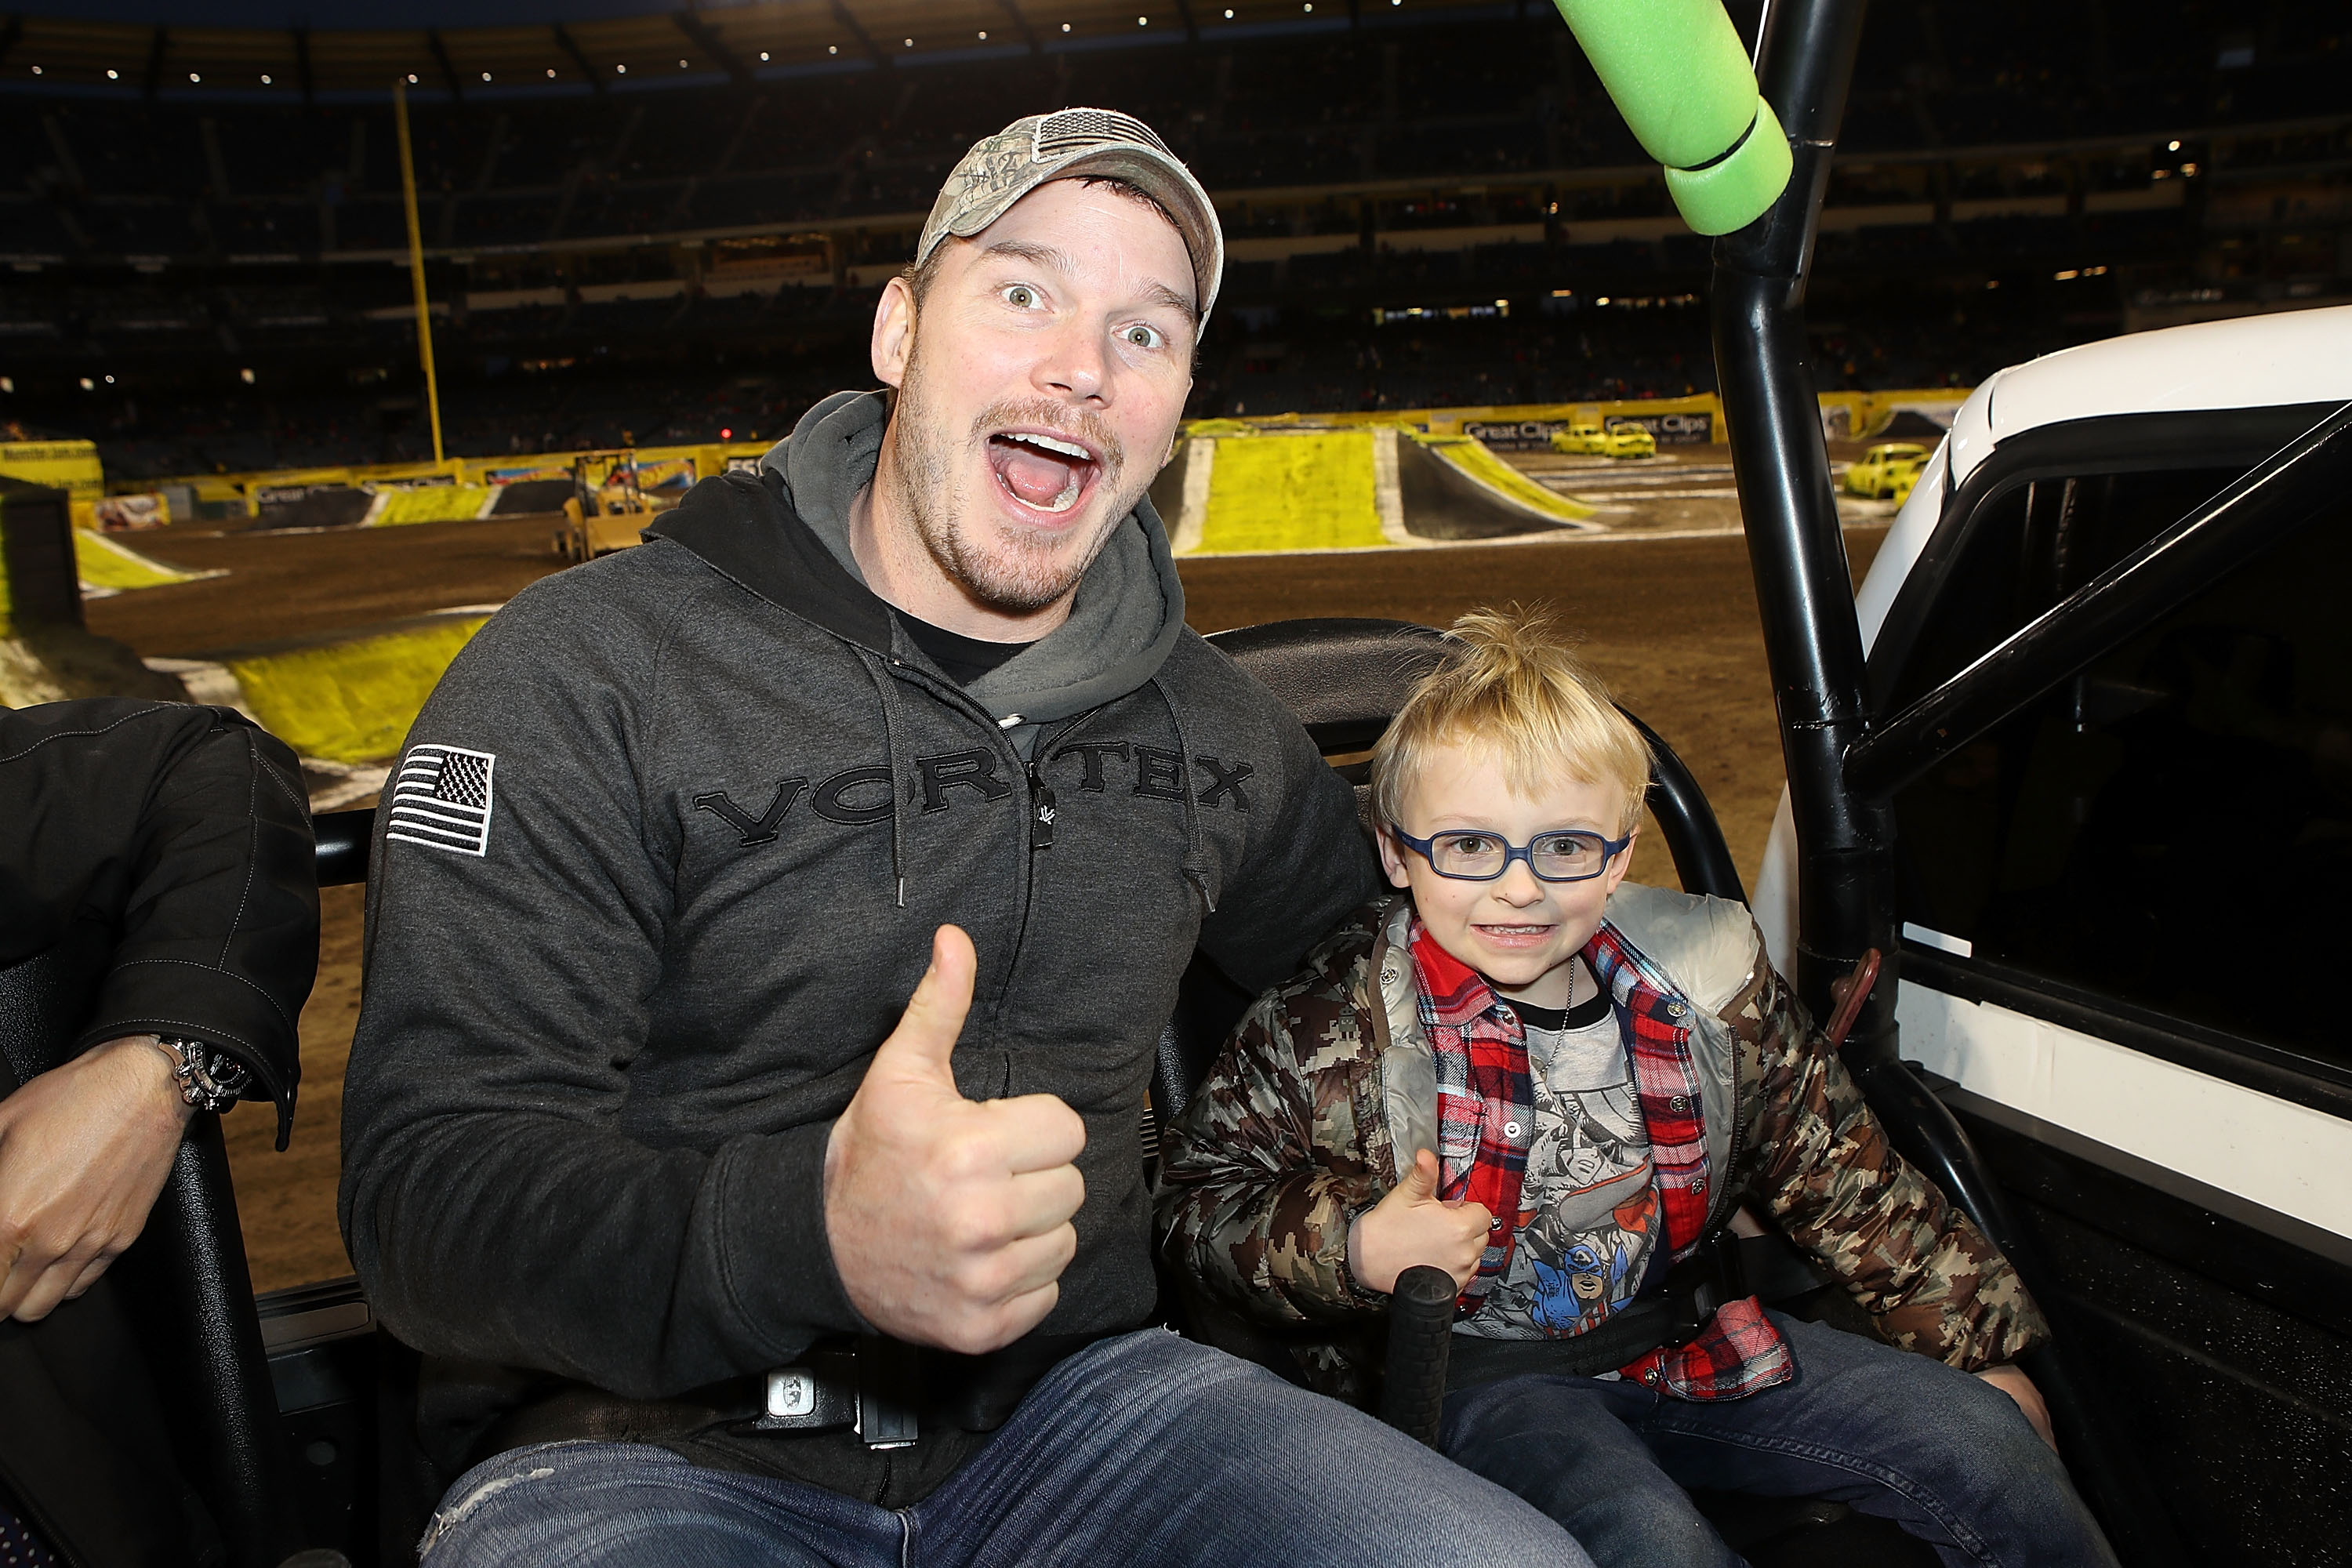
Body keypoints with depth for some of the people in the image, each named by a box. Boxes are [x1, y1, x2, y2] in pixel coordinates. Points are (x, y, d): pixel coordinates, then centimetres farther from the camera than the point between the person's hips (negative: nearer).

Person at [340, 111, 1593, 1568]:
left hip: (1068, 1395, 5)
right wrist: (811, 1230, -33)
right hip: (655, 1446, -4)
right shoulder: (593, 669, -8)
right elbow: (430, 1181, -16)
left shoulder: (1216, 727, 8)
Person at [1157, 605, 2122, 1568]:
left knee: (1986, 1446, 0)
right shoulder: (1340, 1023, -16)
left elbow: (1838, 1176, 7)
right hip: (1472, 1373, -4)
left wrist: (1982, 1348, 11)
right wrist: (1352, 1250, -28)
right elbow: (1201, 1199, -11)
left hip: (1689, 1342, 5)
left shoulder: (1701, 980, -4)